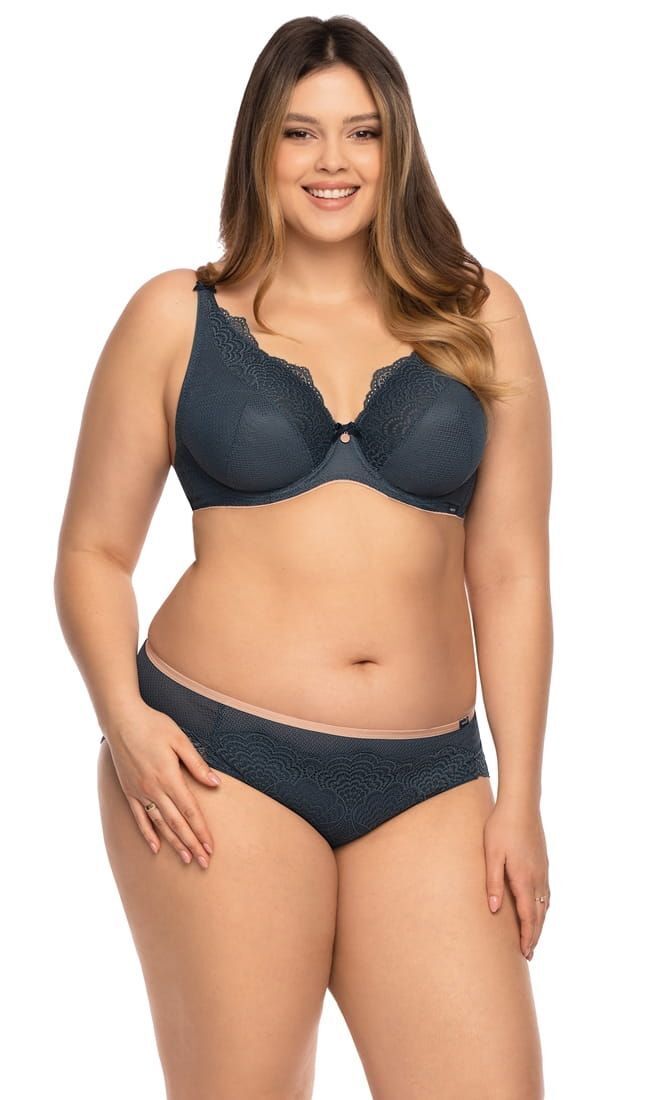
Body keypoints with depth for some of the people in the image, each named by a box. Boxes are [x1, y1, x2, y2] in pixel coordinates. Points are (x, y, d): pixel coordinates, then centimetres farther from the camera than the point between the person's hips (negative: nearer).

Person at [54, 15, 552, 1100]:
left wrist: (518, 799, 5)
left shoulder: (479, 319, 9)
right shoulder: (176, 317, 6)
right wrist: (124, 719, -10)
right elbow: (94, 550, 6)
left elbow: (510, 573, 8)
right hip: (221, 761, -1)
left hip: (428, 783, 2)